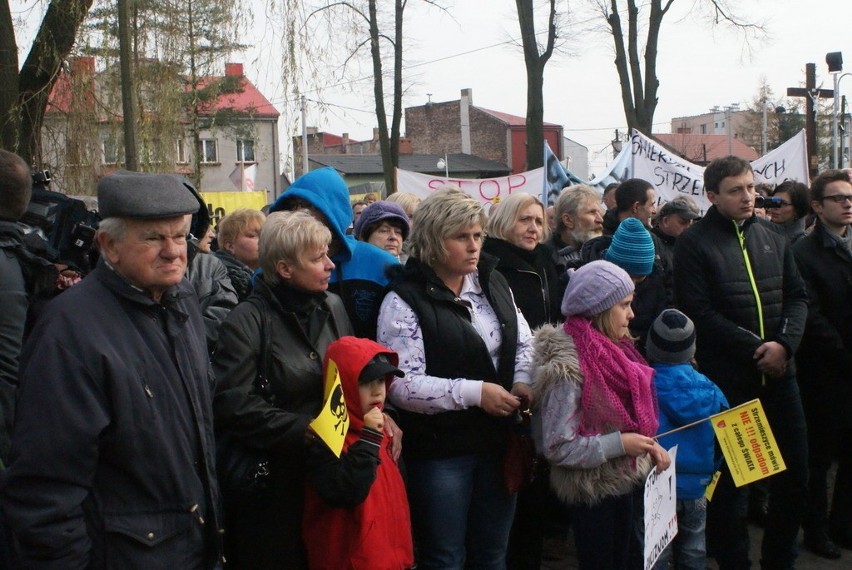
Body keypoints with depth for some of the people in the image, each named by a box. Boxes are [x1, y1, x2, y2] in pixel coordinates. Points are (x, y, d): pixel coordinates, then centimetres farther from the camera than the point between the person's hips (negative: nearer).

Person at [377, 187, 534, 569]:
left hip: (497, 442, 6)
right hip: (439, 451, -6)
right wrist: (474, 393, -24)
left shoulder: (493, 283, 7)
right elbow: (402, 385, -21)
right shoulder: (405, 301, -14)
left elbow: (523, 341, 13)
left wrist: (522, 381, -7)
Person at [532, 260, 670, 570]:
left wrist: (648, 444, 0)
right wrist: (620, 444, -23)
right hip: (597, 496, -8)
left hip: (627, 484, 8)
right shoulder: (568, 368, -23)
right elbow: (557, 447, -24)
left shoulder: (609, 348, 4)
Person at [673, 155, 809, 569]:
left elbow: (797, 297, 9)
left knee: (795, 473, 10)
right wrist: (754, 349, -16)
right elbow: (698, 312, -13)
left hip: (778, 372, 5)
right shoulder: (694, 243, -5)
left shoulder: (772, 239, 11)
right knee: (728, 477, 5)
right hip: (725, 377, -5)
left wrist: (784, 342, -10)